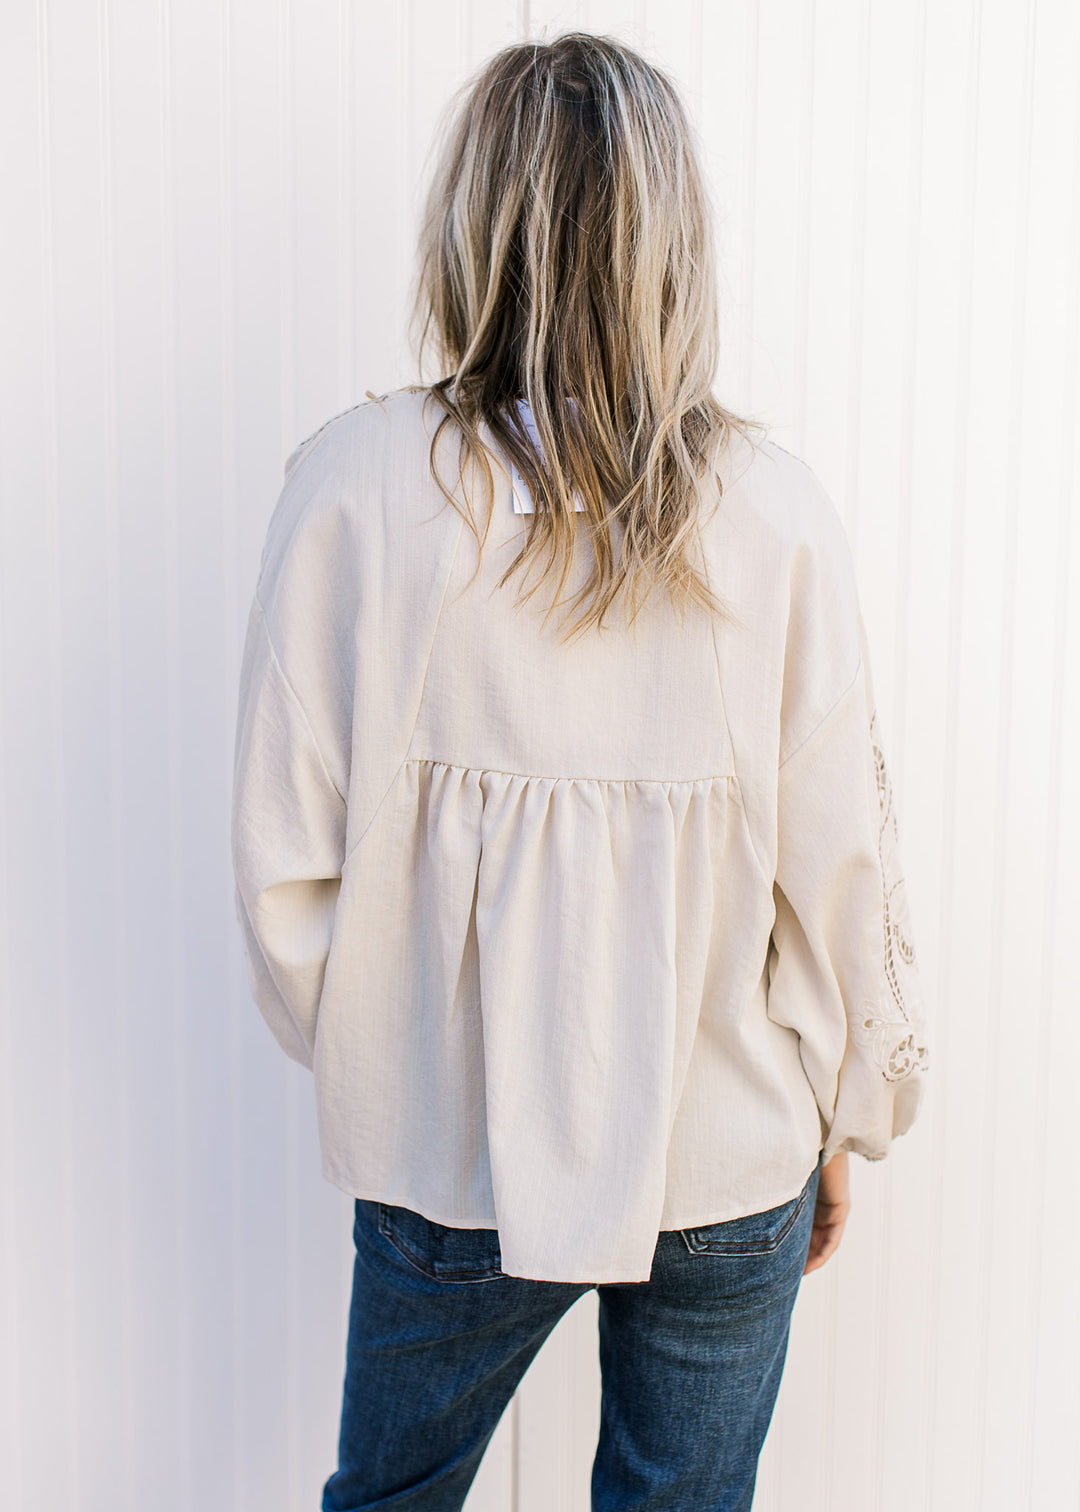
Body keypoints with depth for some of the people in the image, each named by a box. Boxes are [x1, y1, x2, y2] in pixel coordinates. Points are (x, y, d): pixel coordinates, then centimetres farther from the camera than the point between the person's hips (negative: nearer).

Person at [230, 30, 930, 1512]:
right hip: (729, 1168, 1)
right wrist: (847, 1114, 9)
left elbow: (285, 862, -12)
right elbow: (839, 865, -8)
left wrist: (363, 1056, 8)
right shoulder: (772, 510, -14)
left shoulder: (359, 486, -16)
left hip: (450, 1157, 0)